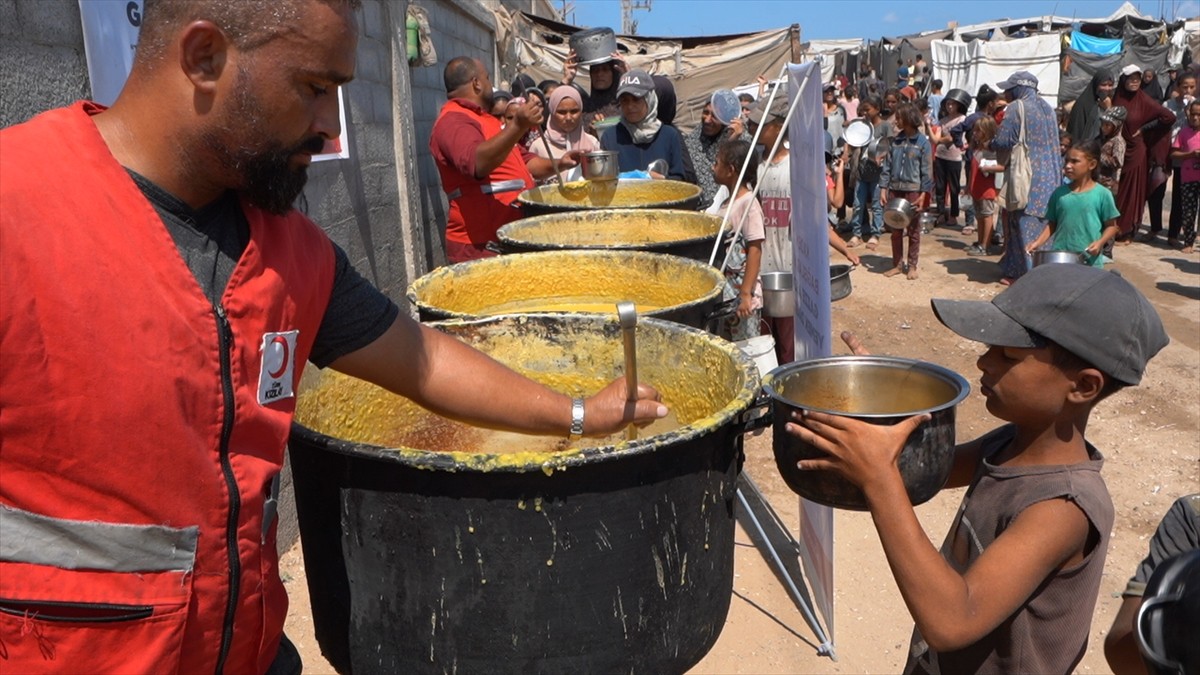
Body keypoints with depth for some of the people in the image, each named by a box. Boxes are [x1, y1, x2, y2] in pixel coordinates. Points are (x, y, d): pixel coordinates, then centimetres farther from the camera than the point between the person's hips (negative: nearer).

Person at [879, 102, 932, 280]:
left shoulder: (922, 142, -5)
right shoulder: (895, 140, 6)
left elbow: (927, 171, -6)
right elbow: (887, 165, 7)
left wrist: (923, 194, -12)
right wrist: (883, 188, 0)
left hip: (913, 190, -4)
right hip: (895, 189, 4)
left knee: (913, 230, 6)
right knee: (896, 230, 9)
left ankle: (912, 266, 15)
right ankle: (897, 264, 20)